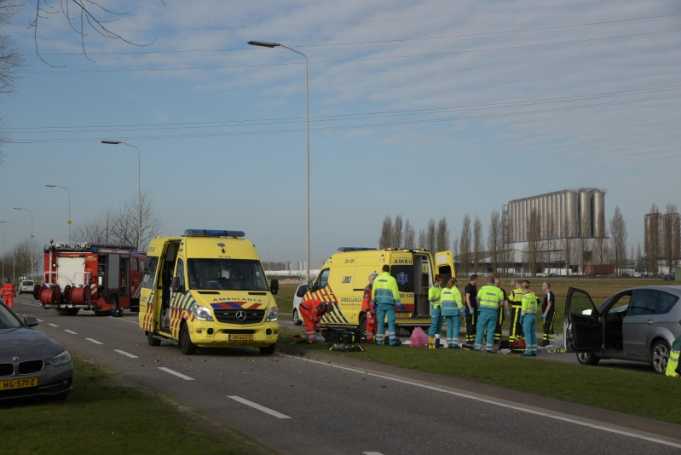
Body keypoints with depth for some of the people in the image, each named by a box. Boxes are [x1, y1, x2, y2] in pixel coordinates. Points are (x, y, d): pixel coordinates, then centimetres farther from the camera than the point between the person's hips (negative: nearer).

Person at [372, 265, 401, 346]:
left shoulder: (377, 279, 6)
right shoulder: (392, 279, -4)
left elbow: (373, 291, 8)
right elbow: (395, 292, -5)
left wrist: (373, 302, 16)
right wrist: (398, 302, -1)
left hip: (379, 303, 3)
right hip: (389, 303, -3)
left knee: (380, 322, 8)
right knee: (391, 321, -4)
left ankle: (379, 340, 10)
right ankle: (392, 340, -10)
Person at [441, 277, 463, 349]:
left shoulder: (444, 290, 8)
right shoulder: (455, 290, -11)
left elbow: (442, 301, 9)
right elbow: (459, 301, -14)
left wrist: (444, 312, 14)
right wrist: (462, 310, -10)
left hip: (446, 310, 6)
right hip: (455, 310, -6)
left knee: (449, 327, 10)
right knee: (456, 327, 0)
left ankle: (449, 343, 6)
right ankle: (455, 344, -5)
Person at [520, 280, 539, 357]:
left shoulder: (526, 296, -13)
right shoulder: (533, 295, 12)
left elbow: (524, 308, -15)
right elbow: (535, 306, 13)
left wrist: (521, 317, -8)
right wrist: (534, 315, 16)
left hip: (527, 316, -8)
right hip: (534, 315, 8)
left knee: (527, 333, -5)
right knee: (533, 333, 9)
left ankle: (528, 351, -7)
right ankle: (533, 350, 10)